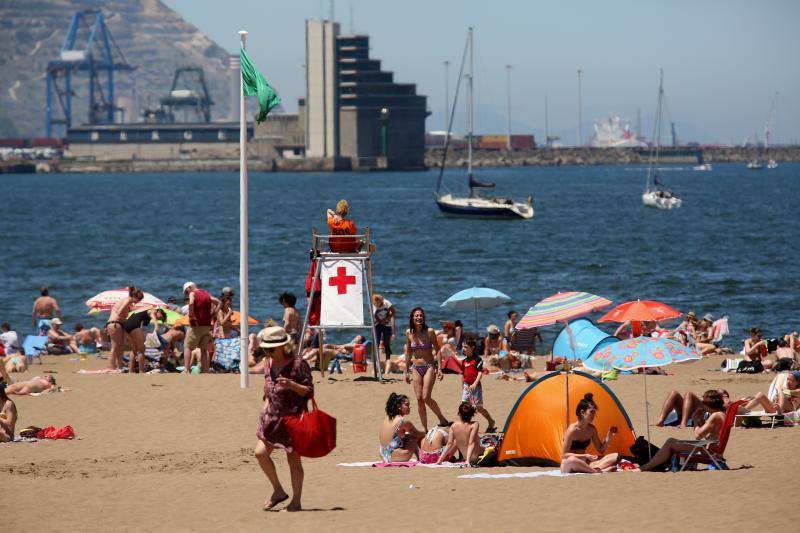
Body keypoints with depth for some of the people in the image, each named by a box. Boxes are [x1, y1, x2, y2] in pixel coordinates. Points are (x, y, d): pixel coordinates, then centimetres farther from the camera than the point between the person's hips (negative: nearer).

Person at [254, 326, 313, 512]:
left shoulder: (298, 364, -12)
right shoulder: (269, 364, 9)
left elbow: (309, 391, -11)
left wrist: (292, 385, -27)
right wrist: (266, 405, 8)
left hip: (293, 416, -7)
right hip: (272, 416, 7)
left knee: (293, 459, 0)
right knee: (260, 452, -2)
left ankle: (296, 501, 9)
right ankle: (278, 491, 15)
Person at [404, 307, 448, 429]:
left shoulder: (430, 332, -8)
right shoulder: (409, 333, 3)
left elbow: (437, 351, -4)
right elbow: (408, 353, 12)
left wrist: (439, 369, -11)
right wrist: (407, 371, 14)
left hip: (429, 367, -4)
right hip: (416, 368, 4)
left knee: (426, 397, -14)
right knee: (419, 399, 0)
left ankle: (442, 419, 4)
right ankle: (424, 428, 7)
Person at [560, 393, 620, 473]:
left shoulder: (591, 429, 5)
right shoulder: (572, 429, -16)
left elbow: (601, 450, 12)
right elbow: (564, 455, -18)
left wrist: (609, 436, -4)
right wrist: (585, 456, -25)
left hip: (583, 463, 7)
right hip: (568, 467, -7)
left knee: (615, 457, -7)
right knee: (572, 460, -45)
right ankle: (597, 471, -39)